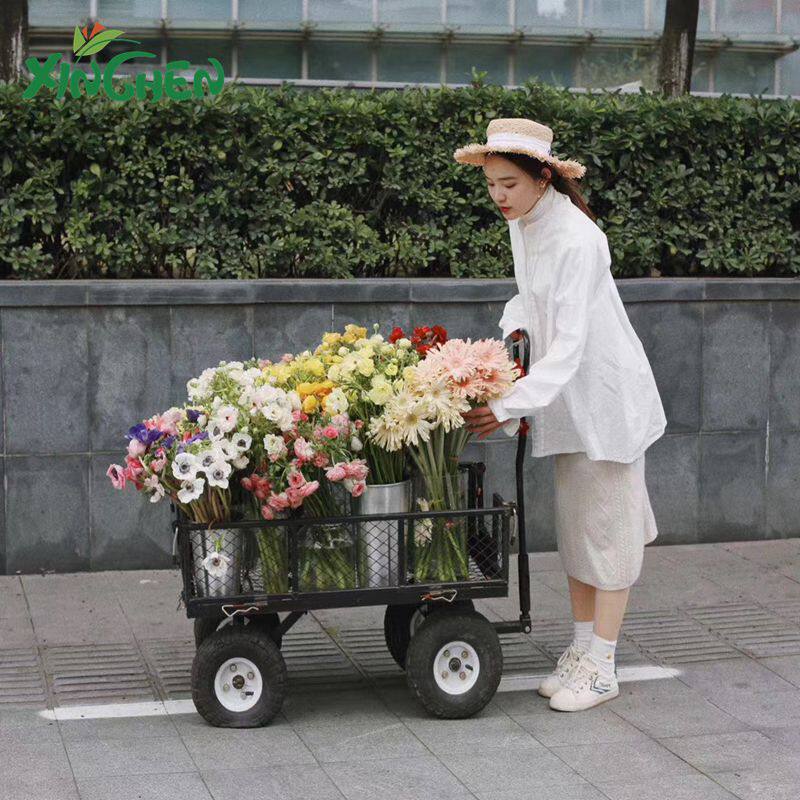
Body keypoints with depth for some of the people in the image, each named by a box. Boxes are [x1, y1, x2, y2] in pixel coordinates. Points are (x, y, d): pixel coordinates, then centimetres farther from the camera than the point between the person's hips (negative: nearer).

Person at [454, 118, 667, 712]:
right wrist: (512, 330, 1)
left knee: (605, 524, -2)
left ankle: (601, 667, 5)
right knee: (572, 523, 13)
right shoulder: (523, 225, 1)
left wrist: (511, 406, -37)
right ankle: (582, 647, 22)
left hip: (607, 394, -8)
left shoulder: (576, 239, -26)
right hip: (565, 396, 9)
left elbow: (568, 345, -31)